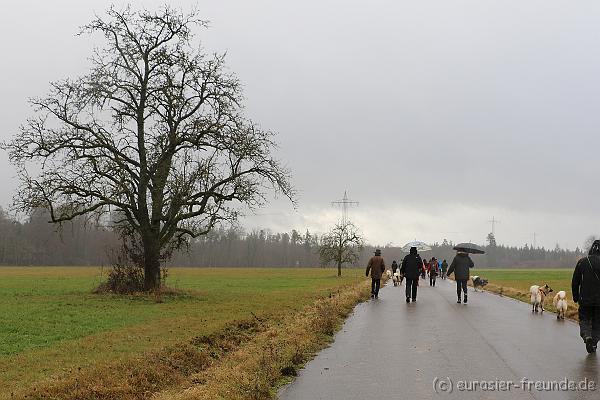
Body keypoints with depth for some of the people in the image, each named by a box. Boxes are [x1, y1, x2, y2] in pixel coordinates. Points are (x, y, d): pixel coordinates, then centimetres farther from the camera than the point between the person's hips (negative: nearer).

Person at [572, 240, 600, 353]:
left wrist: (576, 297, 11)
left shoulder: (582, 262, 0)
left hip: (585, 299, 0)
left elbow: (575, 282, 2)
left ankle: (587, 335, -16)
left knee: (584, 319, 10)